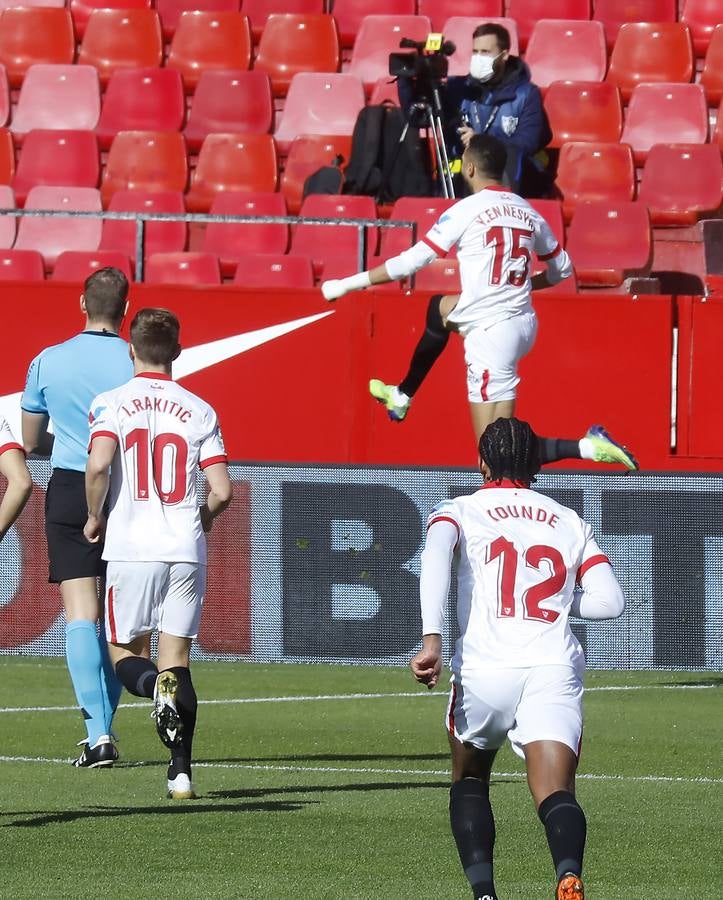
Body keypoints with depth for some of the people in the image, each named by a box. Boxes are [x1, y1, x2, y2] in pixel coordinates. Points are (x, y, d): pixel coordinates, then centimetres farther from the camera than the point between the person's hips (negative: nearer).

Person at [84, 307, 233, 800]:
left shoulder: (112, 404, -2)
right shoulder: (200, 411, 4)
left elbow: (98, 466, -17)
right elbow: (222, 490, 0)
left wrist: (95, 517, 1)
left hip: (131, 548, -2)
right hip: (186, 550, 2)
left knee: (126, 654, 10)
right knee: (177, 658, 6)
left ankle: (157, 686, -25)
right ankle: (181, 769, -5)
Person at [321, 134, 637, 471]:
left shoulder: (466, 211, -9)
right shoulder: (528, 212, 8)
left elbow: (410, 263, -8)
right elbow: (561, 269, 19)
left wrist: (347, 285, 1)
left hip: (491, 333, -8)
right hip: (524, 323, 8)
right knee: (439, 308, 34)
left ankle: (585, 447, -21)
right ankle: (402, 397, 43)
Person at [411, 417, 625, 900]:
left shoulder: (458, 512, 13)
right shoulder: (570, 522, 19)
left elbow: (436, 556, -10)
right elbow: (609, 601, 10)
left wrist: (432, 639, -18)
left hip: (484, 669, 0)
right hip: (555, 671, 0)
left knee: (469, 781, 23)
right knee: (555, 793, -11)